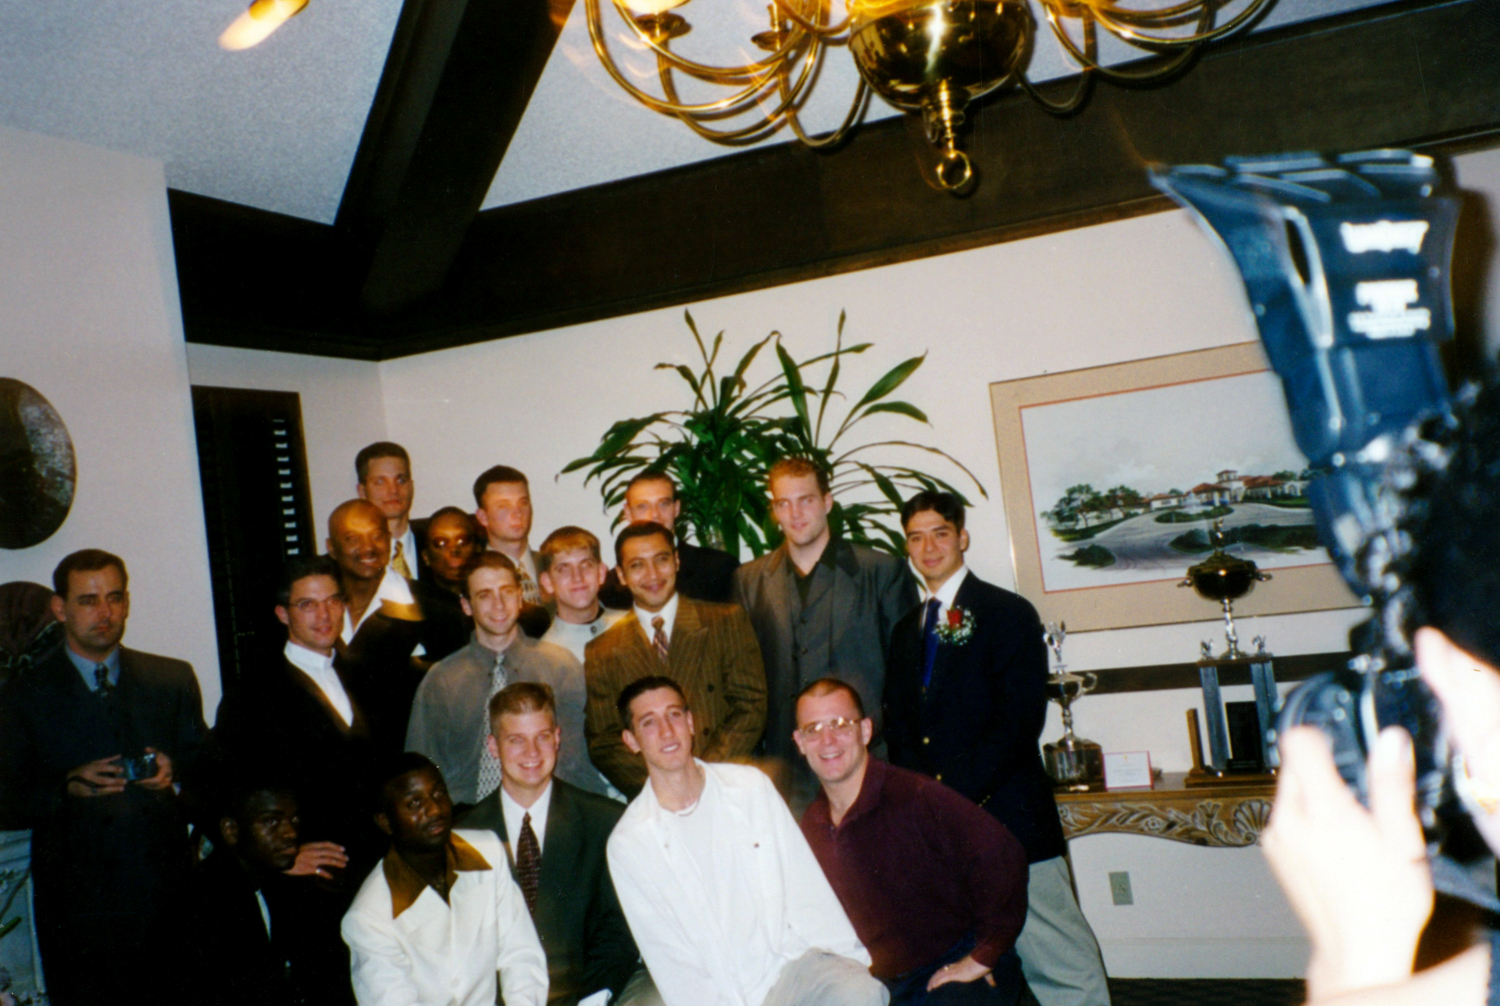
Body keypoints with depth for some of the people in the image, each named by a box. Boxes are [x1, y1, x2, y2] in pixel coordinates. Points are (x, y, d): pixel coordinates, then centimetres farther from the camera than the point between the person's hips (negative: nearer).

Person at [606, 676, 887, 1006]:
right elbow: (666, 957, 0)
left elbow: (806, 884, 8)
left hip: (795, 960, 3)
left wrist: (849, 961, -2)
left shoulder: (751, 785, 8)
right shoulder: (628, 844, 0)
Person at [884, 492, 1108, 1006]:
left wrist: (957, 792, -15)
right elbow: (898, 726, 13)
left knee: (1061, 964, -3)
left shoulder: (1008, 613, -1)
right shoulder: (906, 630, 17)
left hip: (1009, 816, -5)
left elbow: (1020, 720, -10)